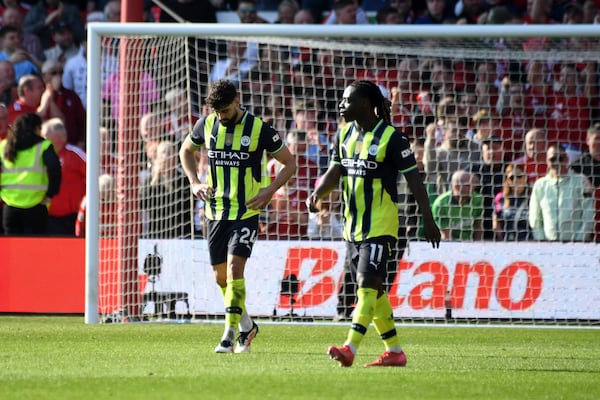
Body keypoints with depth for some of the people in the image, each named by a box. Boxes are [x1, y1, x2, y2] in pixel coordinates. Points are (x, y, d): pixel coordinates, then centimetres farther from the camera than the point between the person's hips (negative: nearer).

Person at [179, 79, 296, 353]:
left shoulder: (259, 129, -11)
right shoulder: (206, 125, 0)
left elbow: (289, 162, -1)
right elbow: (186, 150, 20)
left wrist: (269, 191, -14)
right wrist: (195, 182, 5)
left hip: (246, 212, -5)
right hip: (216, 211, 5)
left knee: (234, 267, -18)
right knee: (220, 276, 9)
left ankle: (230, 334, -16)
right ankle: (247, 326, 30)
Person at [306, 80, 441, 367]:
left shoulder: (391, 138, -12)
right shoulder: (345, 134, 9)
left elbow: (414, 180, -10)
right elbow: (334, 173, 8)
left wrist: (428, 220, -12)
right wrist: (318, 193, -14)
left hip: (380, 224, -8)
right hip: (355, 225, 8)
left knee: (368, 286, -15)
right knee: (372, 289, 11)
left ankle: (350, 349, -24)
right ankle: (394, 352, 19)